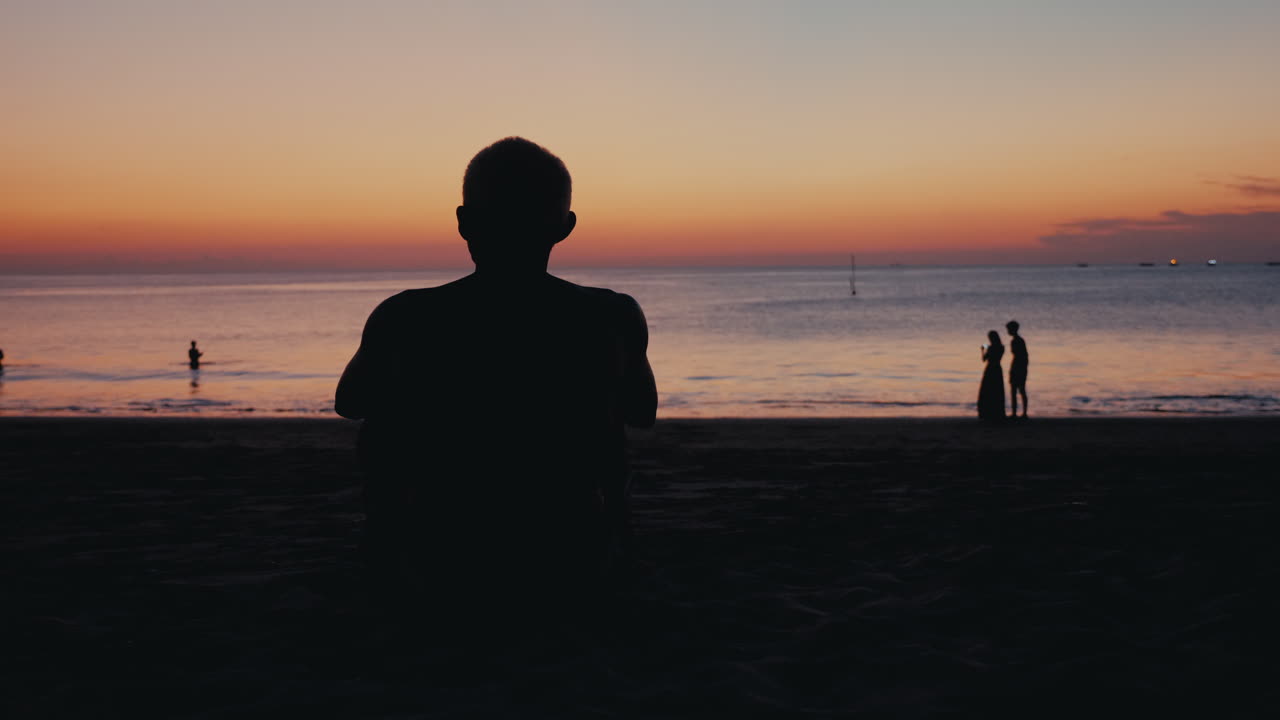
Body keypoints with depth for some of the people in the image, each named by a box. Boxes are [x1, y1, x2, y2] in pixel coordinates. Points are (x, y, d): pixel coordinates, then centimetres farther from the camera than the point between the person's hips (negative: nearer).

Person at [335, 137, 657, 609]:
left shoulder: (405, 319, -13)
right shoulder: (614, 318, -11)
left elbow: (348, 402, 9)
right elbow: (643, 413, 11)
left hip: (431, 569, 0)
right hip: (574, 564, 1)